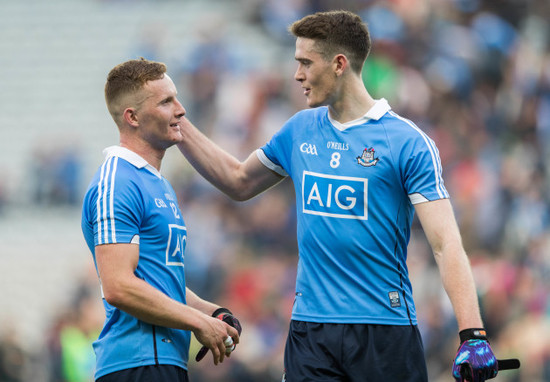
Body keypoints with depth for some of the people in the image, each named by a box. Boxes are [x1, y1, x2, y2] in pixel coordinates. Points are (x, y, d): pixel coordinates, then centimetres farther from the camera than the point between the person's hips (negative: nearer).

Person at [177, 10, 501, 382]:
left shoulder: (409, 142, -8)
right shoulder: (299, 131, 11)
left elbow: (447, 244, -13)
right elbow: (240, 182, 29)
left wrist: (473, 334, -24)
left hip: (386, 330, -5)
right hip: (310, 330, 5)